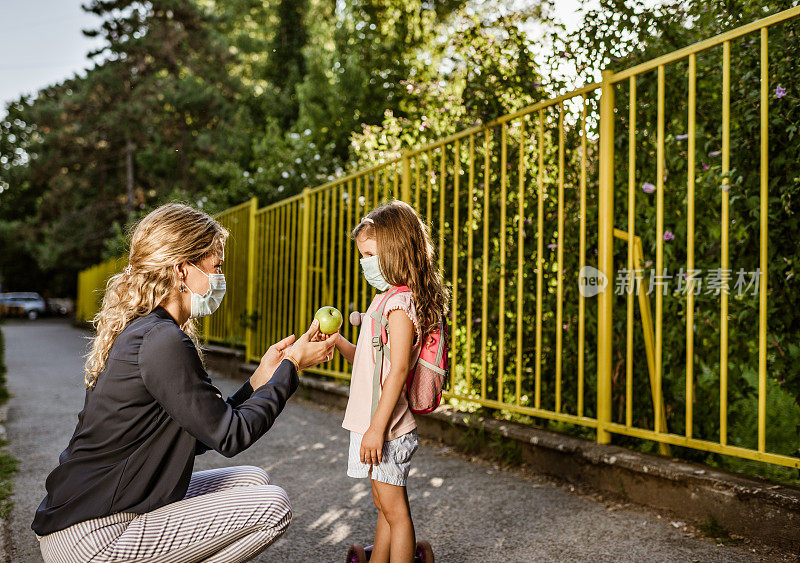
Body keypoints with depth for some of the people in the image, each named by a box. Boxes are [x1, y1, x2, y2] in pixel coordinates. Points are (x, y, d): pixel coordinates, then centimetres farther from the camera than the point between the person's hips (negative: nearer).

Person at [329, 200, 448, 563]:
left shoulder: (401, 303, -18)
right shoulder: (387, 299, 14)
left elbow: (398, 369, -23)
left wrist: (377, 427, -23)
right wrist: (338, 341, 4)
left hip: (387, 428, -10)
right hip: (372, 424, 10)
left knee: (395, 510, 2)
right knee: (384, 507, 21)